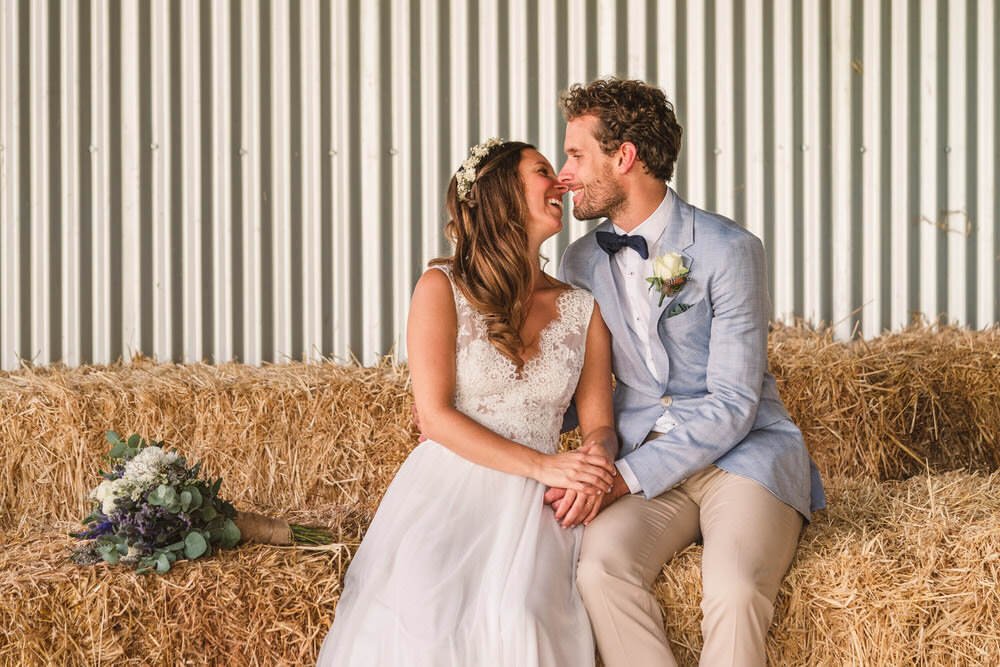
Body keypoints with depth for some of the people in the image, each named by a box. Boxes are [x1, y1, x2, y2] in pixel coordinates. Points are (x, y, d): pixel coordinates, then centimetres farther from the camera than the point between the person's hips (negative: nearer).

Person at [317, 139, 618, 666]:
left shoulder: (582, 310, 16)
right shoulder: (442, 288, 3)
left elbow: (599, 423, 13)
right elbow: (435, 416, -6)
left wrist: (596, 461, -13)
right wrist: (543, 465, -14)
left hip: (534, 503, 3)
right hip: (449, 488, -2)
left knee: (518, 615, -31)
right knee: (421, 607, -33)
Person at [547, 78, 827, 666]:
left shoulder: (728, 250, -8)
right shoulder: (582, 261, 11)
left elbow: (731, 406, -13)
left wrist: (623, 477, -20)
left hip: (744, 456, -4)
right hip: (649, 467, 4)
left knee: (733, 592, -33)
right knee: (600, 567, -30)